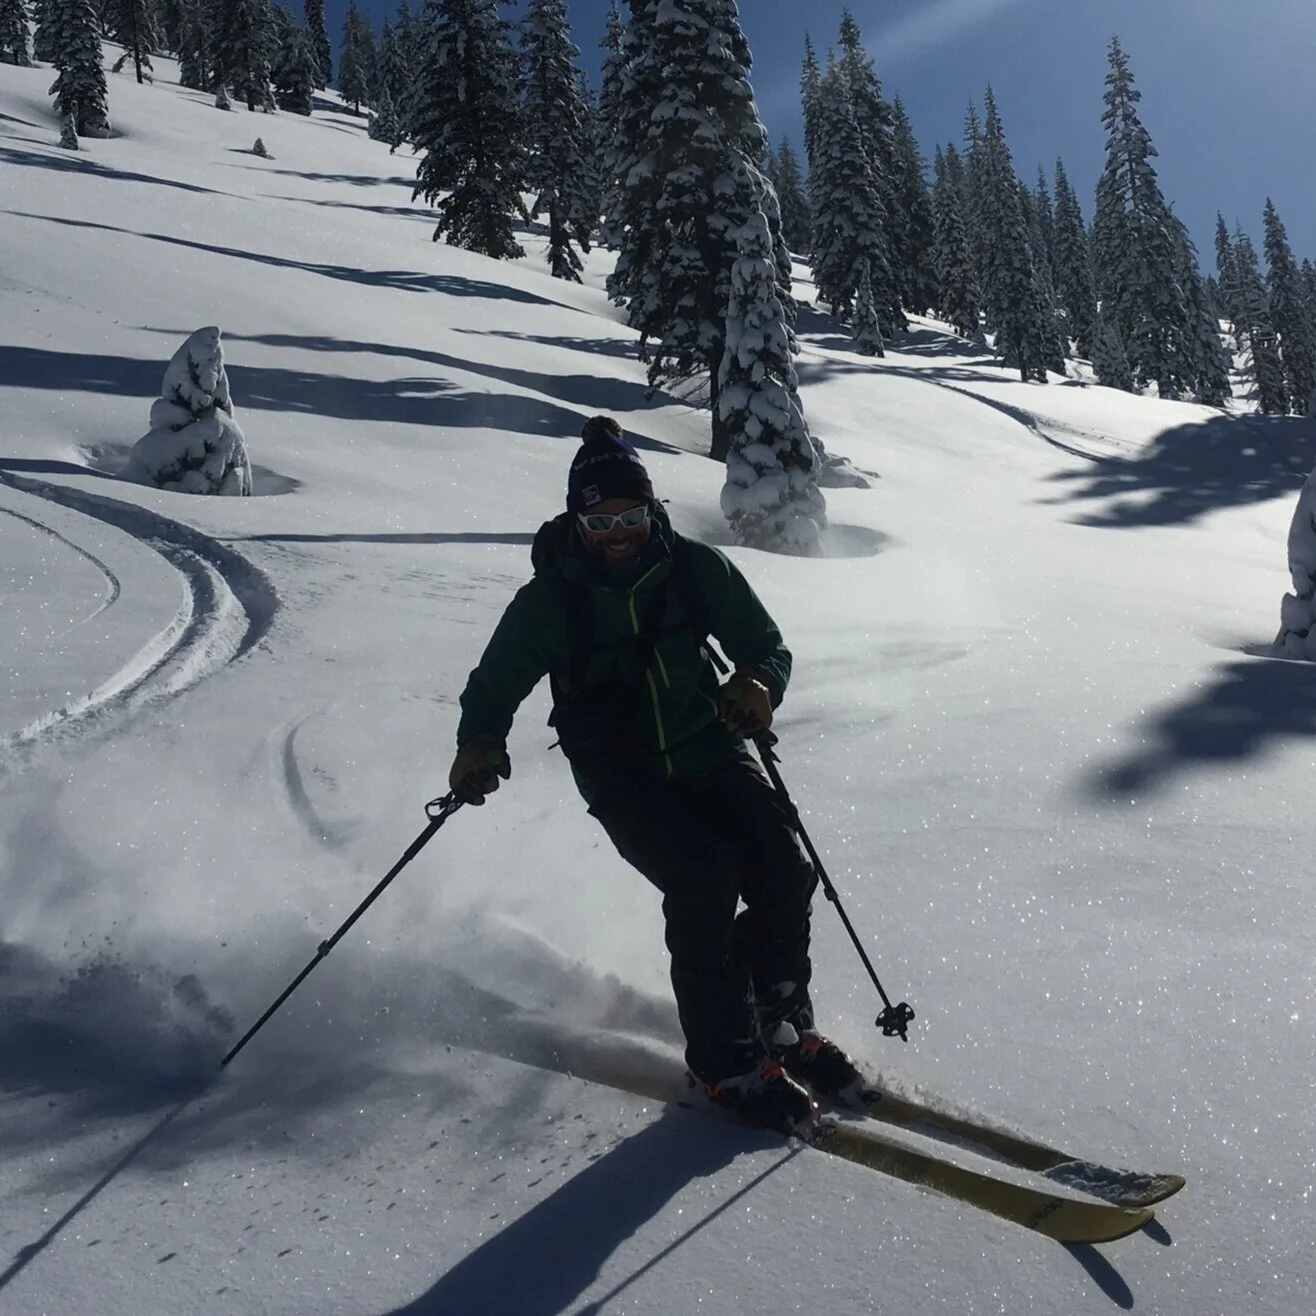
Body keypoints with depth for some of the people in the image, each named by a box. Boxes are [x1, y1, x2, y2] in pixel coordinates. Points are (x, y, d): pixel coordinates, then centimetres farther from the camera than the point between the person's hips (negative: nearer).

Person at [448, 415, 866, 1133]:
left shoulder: (695, 567, -4)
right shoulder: (550, 597, -7)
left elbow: (767, 645, 4)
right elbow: (494, 682, 1)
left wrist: (758, 682, -20)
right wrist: (479, 742, -20)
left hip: (708, 750, 3)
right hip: (622, 775, -3)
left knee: (785, 871, -15)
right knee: (703, 882, -24)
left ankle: (779, 1018, 13)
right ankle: (728, 1061, -6)